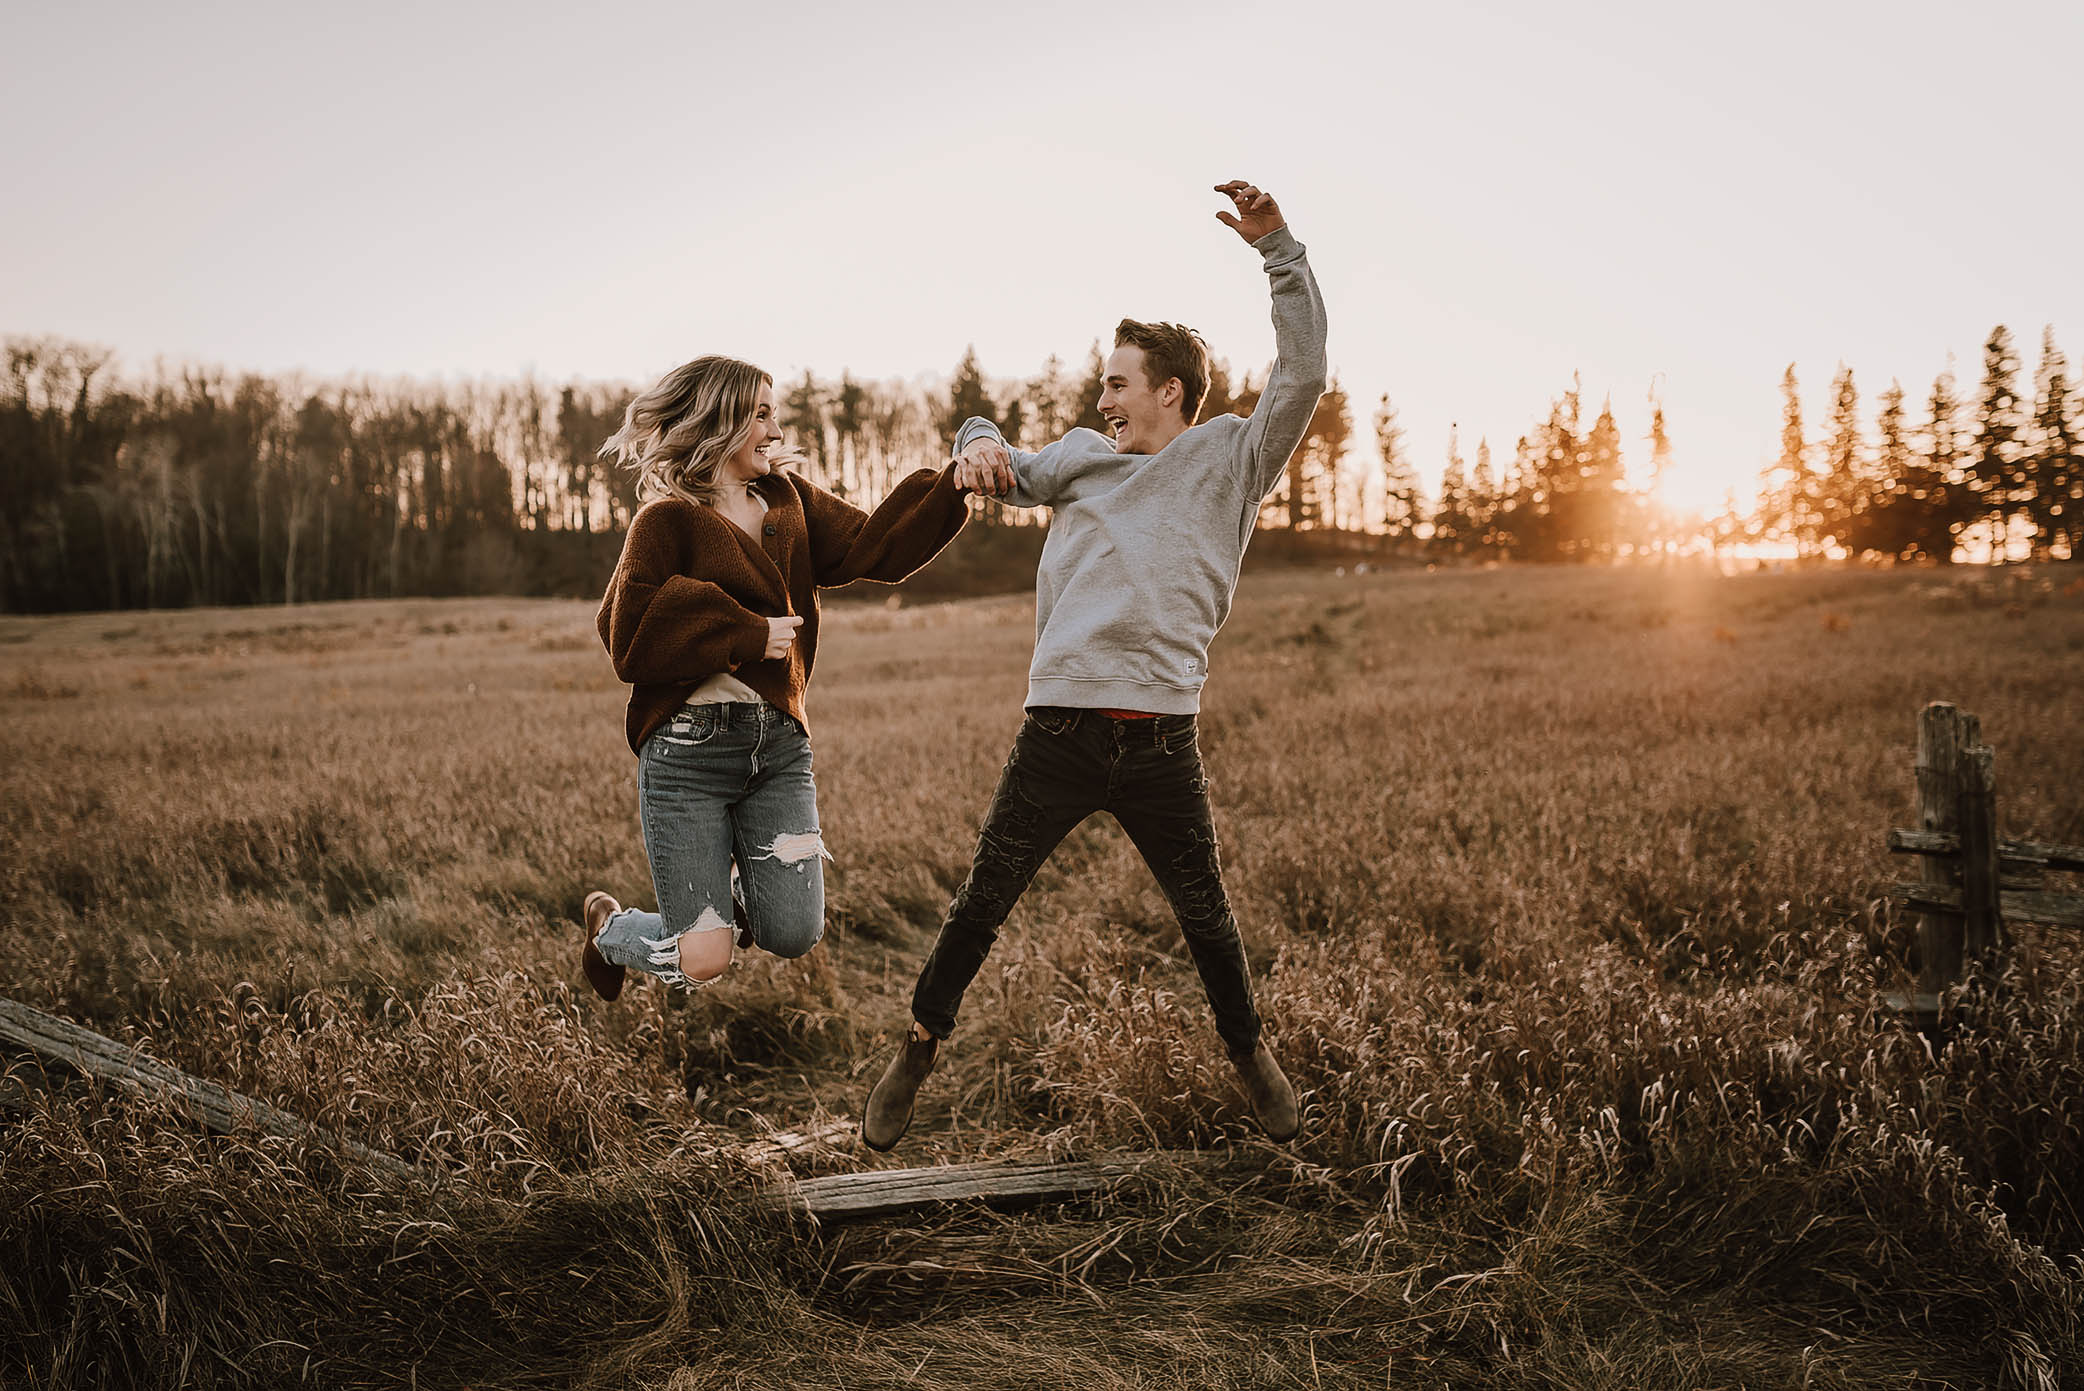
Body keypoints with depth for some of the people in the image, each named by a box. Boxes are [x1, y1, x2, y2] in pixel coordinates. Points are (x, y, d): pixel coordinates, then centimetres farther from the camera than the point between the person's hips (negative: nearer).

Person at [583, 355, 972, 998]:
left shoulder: (787, 498, 12)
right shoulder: (666, 520, -6)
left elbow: (871, 546, 2)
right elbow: (630, 639, -14)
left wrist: (951, 485, -10)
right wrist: (751, 635, -13)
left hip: (779, 743, 5)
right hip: (690, 746, -5)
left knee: (794, 935, -2)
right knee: (703, 960, -3)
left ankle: (737, 881, 33)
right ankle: (608, 925, 30)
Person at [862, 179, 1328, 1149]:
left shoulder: (1229, 459, 7)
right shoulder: (1081, 456, 15)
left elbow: (1302, 376, -4)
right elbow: (1006, 469, 30)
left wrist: (1278, 249, -9)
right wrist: (979, 445, 6)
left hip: (1162, 740, -1)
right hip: (1059, 731, 2)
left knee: (1207, 920, 13)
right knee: (979, 907, 7)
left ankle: (1249, 1053, 36)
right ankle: (917, 1052, 25)